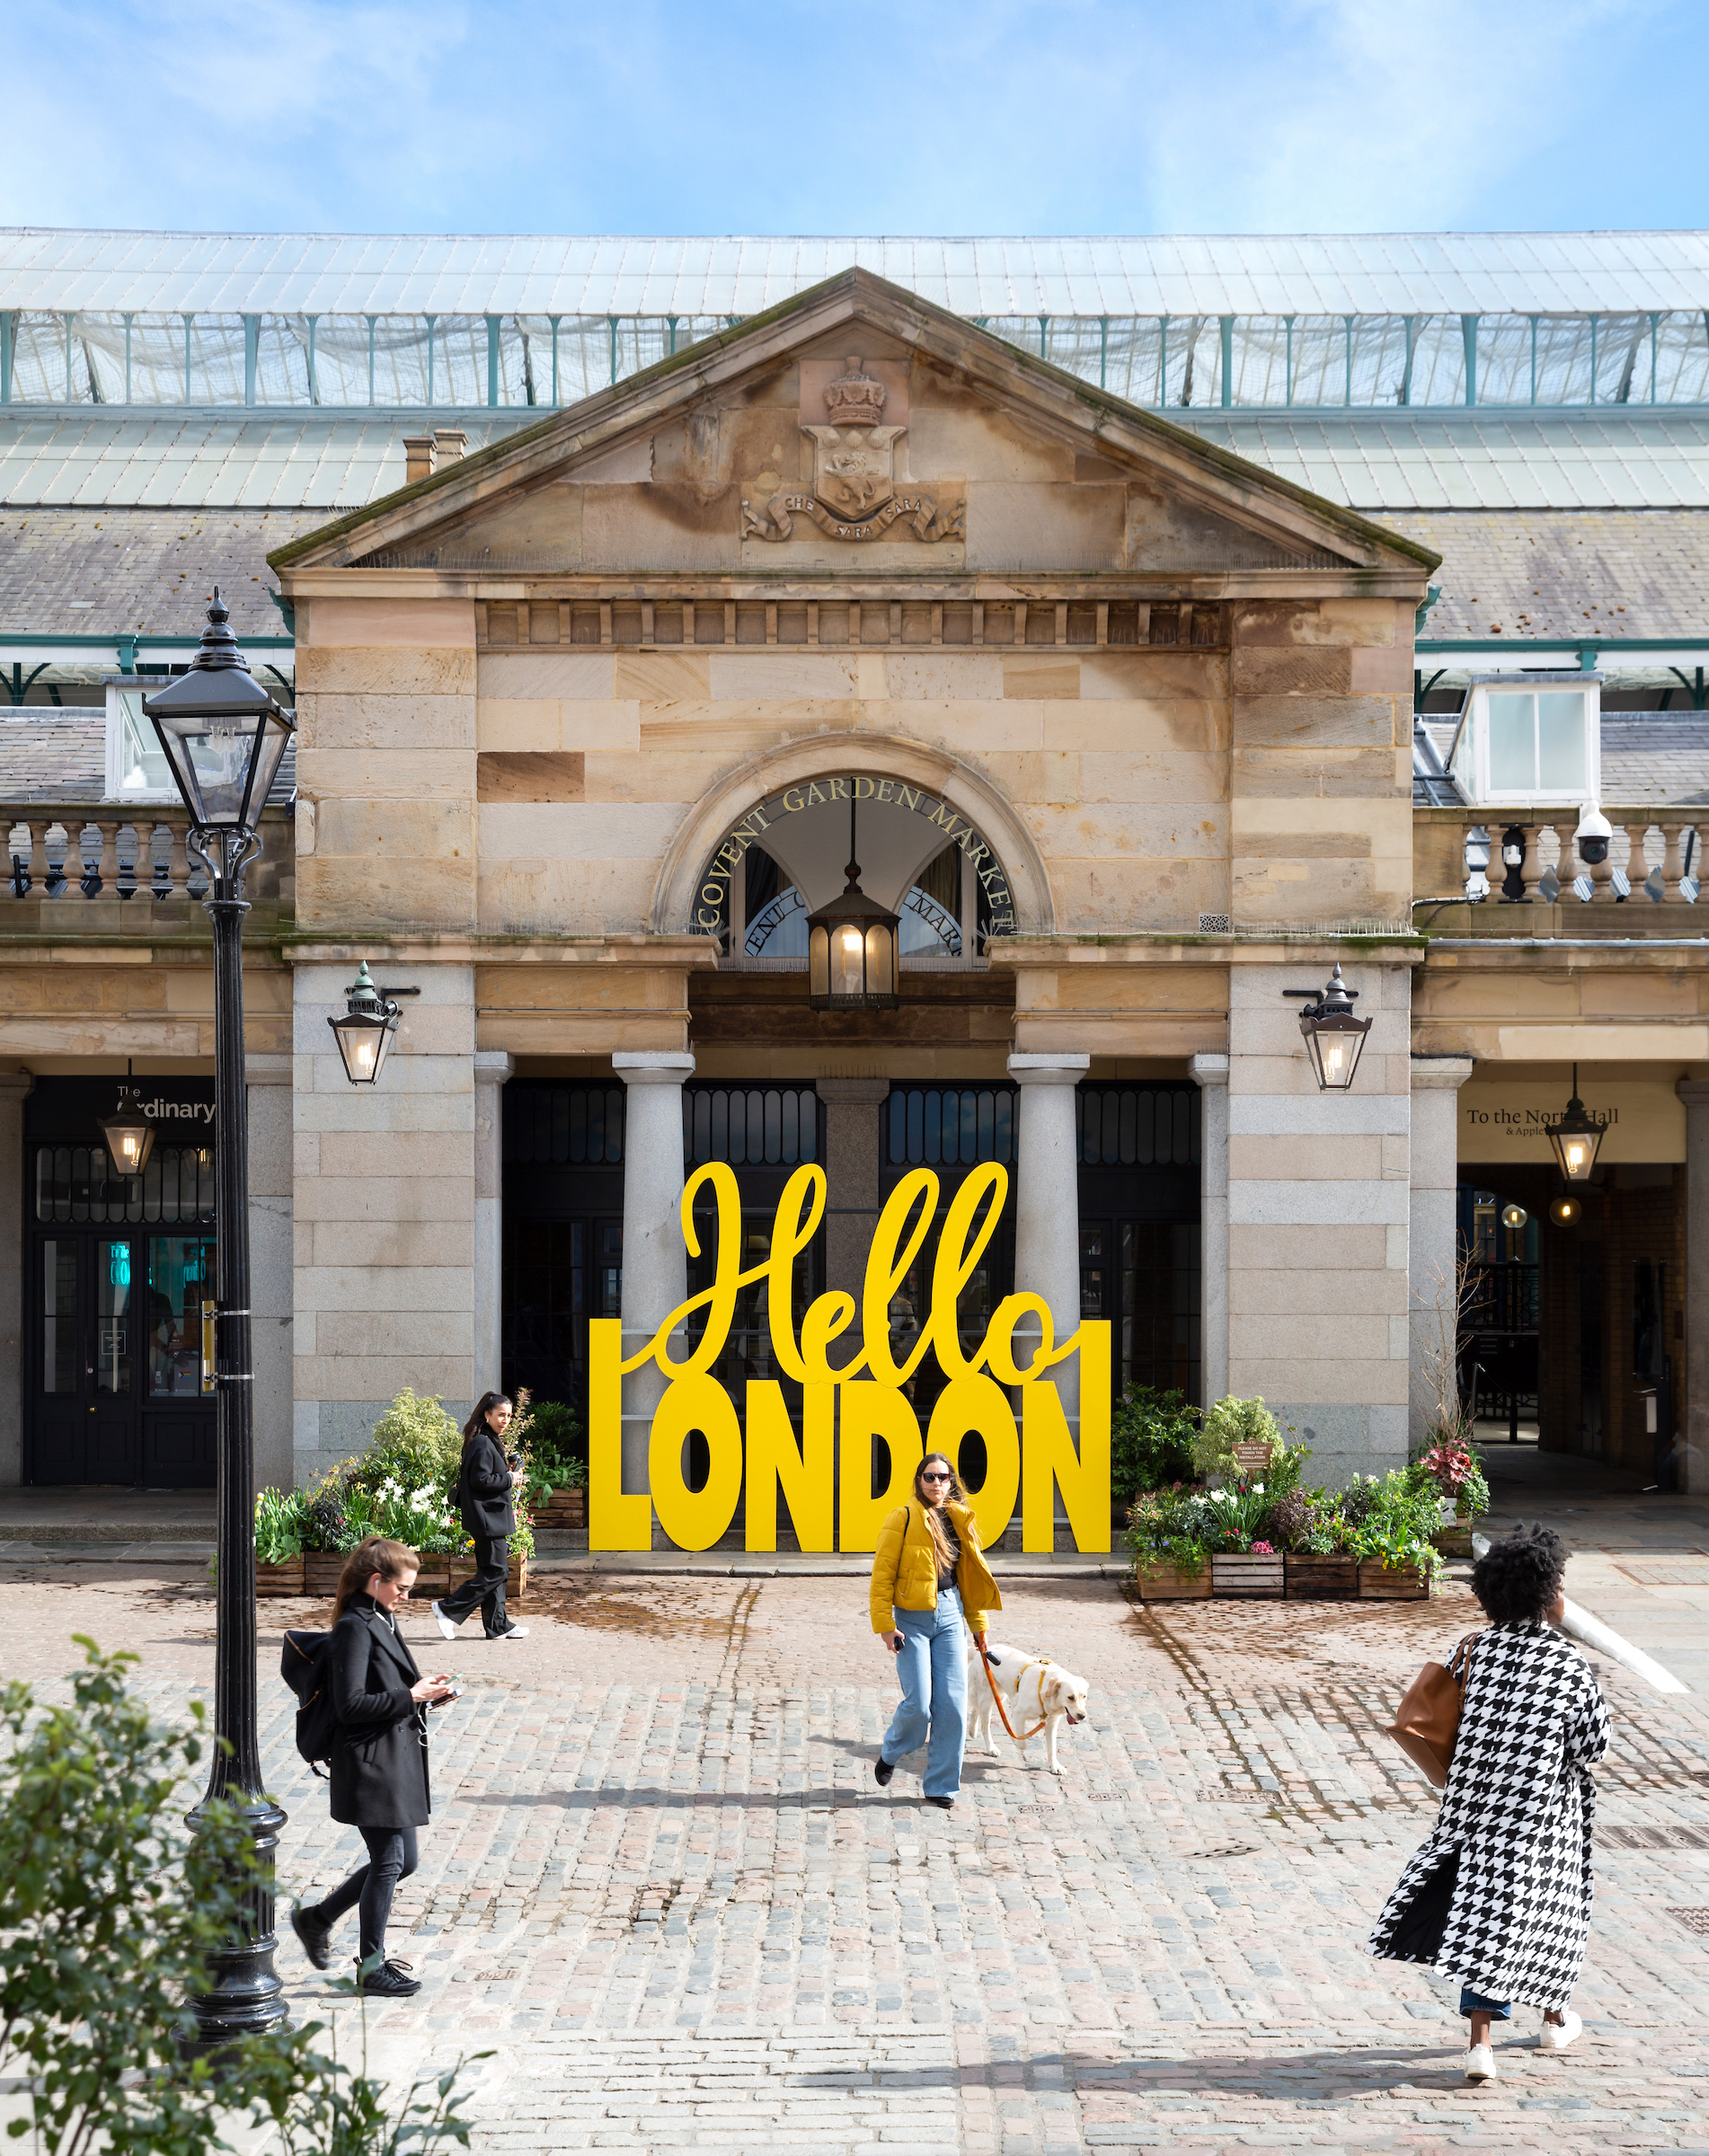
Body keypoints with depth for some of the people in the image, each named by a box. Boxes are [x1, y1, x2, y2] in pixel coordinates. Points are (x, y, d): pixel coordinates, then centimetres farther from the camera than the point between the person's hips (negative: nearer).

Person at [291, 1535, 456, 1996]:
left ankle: (316, 1919, 29)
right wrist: (412, 1696, -19)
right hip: (371, 1764, -10)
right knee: (390, 1861, -2)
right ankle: (372, 1966, 12)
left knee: (401, 1861, 14)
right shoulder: (355, 1627, -16)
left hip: (396, 1761, 10)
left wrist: (424, 1690, 5)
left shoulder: (382, 1622, 14)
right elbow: (351, 1704, -22)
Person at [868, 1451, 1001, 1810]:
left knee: (952, 1703, -1)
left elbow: (970, 1576, 18)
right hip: (912, 1618, -4)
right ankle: (890, 1753, 23)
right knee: (919, 1703, -9)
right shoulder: (903, 1519, -6)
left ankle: (941, 1787, 10)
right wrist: (885, 1624, -13)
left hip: (950, 1615, 5)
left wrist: (978, 1624, 17)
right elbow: (882, 1574, -7)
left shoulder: (959, 1520, 10)